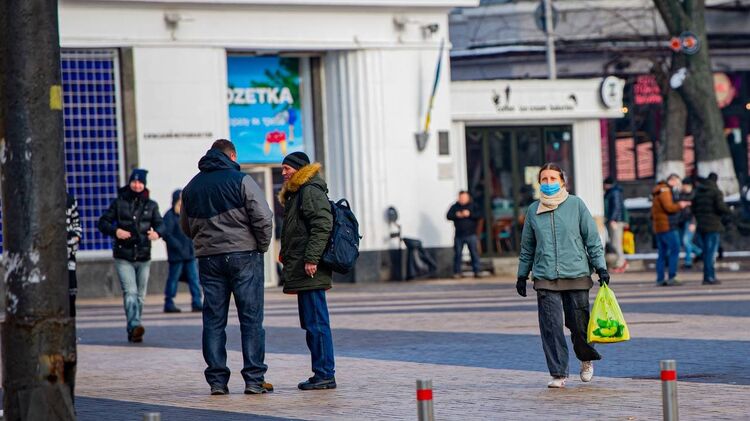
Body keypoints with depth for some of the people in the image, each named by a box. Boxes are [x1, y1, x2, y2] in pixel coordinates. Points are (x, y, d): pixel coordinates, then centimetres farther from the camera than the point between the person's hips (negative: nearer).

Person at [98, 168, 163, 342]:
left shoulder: (151, 205, 9)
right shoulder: (119, 203, 4)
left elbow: (159, 223, 1)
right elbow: (103, 222, 4)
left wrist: (157, 232, -23)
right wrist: (115, 231, -16)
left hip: (144, 258, 3)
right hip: (123, 258, -3)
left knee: (140, 296, 8)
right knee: (130, 292, -18)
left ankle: (133, 332, 19)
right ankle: (134, 326, -31)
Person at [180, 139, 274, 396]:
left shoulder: (192, 187, 11)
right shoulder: (241, 180, -5)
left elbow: (185, 226, 20)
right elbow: (263, 218, -11)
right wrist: (262, 246, 1)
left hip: (208, 258, 4)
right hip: (243, 255, -4)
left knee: (213, 321, 7)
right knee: (251, 318, 0)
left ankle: (217, 380, 5)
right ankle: (254, 379, -4)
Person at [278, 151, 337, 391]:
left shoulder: (311, 191, -10)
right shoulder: (295, 193, 23)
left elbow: (322, 225, -20)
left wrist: (311, 258, -23)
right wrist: (287, 255, 22)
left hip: (310, 272, -11)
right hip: (302, 273, 11)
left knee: (316, 323, -10)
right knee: (311, 323, 11)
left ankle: (324, 375, -8)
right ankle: (323, 374, 14)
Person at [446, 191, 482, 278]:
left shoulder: (473, 206, 7)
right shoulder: (454, 207, 9)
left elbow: (478, 216, -4)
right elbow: (449, 216, 0)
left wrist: (469, 214, -16)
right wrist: (456, 215, -16)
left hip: (471, 235, -1)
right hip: (459, 235, 1)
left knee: (474, 253, -3)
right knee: (457, 254, 1)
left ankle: (476, 271, 2)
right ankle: (456, 272, 8)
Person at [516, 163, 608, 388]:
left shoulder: (576, 204, 2)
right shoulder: (533, 210, 8)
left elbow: (592, 238, 3)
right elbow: (527, 246, 17)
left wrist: (600, 267, -2)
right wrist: (522, 275, 17)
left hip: (577, 275, -1)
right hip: (545, 279, 2)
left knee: (579, 324, 1)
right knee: (551, 327, -5)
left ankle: (586, 359, 30)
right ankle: (558, 374, 3)